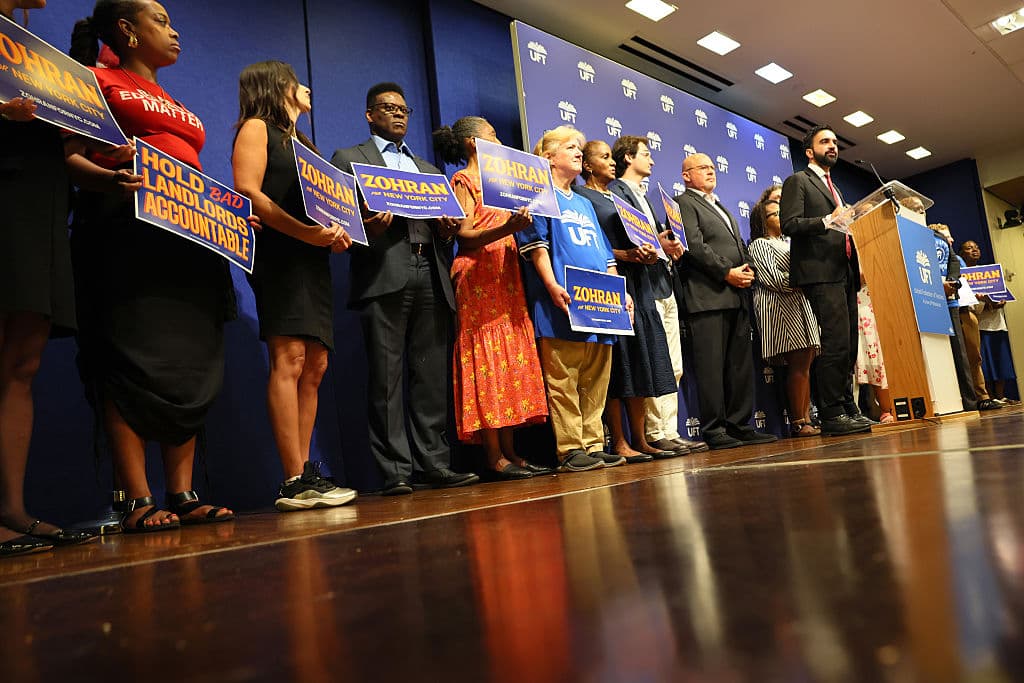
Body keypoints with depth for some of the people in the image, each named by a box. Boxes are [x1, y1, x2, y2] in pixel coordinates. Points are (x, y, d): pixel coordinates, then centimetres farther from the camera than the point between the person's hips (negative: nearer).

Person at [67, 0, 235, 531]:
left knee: (192, 367, -1)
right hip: (125, 233, -7)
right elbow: (68, 155, -4)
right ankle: (138, 501, -9)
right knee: (133, 364, -12)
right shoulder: (99, 81, 9)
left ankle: (182, 495, 2)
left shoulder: (178, 108, 30)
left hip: (193, 239, 7)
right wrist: (109, 180, -24)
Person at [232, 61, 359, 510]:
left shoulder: (302, 142, 29)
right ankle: (294, 482, -15)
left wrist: (334, 234, 1)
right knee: (289, 358, -15)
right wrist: (305, 232, -18)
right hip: (278, 255, -8)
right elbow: (248, 192, -9)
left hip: (313, 260, 8)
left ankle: (305, 475, 4)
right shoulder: (256, 128, 7)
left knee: (314, 365, 1)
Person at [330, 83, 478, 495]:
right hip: (384, 276, -4)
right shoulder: (348, 159, 15)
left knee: (432, 375, 1)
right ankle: (395, 473, -2)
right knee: (386, 376, -6)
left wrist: (448, 229, 2)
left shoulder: (428, 170, 29)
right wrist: (366, 228, -16)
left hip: (431, 275, 5)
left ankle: (436, 465, 5)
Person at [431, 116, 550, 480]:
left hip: (505, 279, 9)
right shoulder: (463, 180, -1)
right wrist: (505, 228, -28)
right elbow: (464, 235, -14)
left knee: (512, 362, 3)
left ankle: (510, 453, 5)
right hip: (478, 279, -9)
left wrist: (520, 225, 7)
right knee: (487, 363, -11)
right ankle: (495, 458, -10)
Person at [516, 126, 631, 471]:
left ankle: (593, 445, 11)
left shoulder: (585, 204, 28)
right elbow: (536, 245, -7)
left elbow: (605, 253, 26)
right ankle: (570, 450, -2)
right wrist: (552, 286, -20)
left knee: (596, 382, 6)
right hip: (563, 305, -7)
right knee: (564, 381, -7)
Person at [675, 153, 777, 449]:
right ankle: (714, 431, -6)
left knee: (741, 363, 6)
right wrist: (727, 273, -13)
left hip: (737, 295, 9)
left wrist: (748, 269, 6)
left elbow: (740, 244, 27)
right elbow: (695, 246, -10)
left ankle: (739, 425, 11)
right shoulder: (684, 203, 3)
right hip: (708, 295, -9)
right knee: (711, 365, -9)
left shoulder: (721, 208, 30)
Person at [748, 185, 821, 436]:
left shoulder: (789, 243, 27)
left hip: (801, 305, 8)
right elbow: (773, 278, -9)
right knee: (798, 364, -13)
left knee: (805, 364, 1)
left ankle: (806, 419, 2)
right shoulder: (760, 244, 3)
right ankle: (797, 422, -10)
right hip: (781, 306, -8)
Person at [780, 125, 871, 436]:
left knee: (848, 345, 6)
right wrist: (827, 221, -20)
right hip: (821, 273, -9)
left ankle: (847, 408, 11)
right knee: (835, 342, -15)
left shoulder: (834, 188, 30)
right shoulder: (797, 181, 5)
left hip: (844, 273, 9)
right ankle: (832, 415, -12)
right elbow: (789, 224, -10)